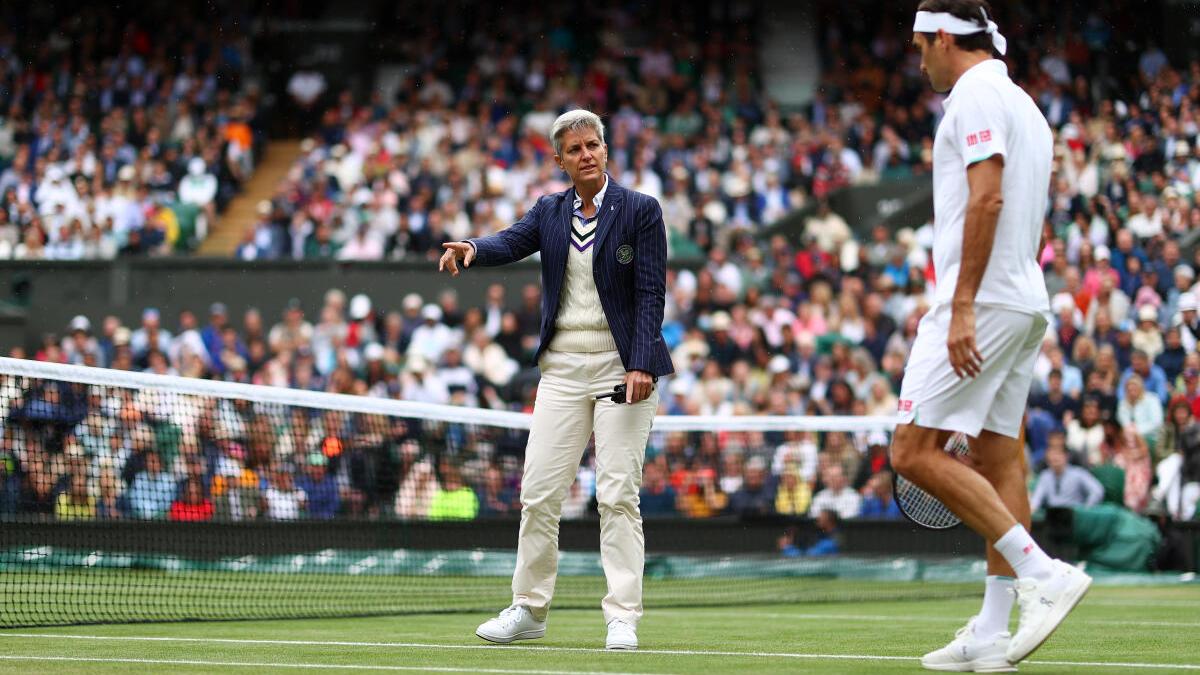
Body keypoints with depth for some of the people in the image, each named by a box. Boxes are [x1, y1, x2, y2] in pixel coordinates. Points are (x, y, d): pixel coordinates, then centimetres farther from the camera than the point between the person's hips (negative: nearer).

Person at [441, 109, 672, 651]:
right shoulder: (549, 211, 9)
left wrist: (642, 365, -16)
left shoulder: (641, 211, -2)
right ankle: (529, 609, 13)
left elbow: (651, 293, -6)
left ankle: (622, 617, -2)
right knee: (538, 493, 2)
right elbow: (510, 244, -9)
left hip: (622, 367, -4)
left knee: (618, 495, -6)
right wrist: (471, 249, -32)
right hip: (562, 368, 4)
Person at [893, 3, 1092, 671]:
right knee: (998, 460, 6)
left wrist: (963, 307, -23)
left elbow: (987, 197, -20)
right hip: (1026, 303, 10)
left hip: (981, 301, -10)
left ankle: (1042, 572, -19)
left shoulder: (977, 94, -8)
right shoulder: (1024, 106, 22)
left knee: (917, 451, -12)